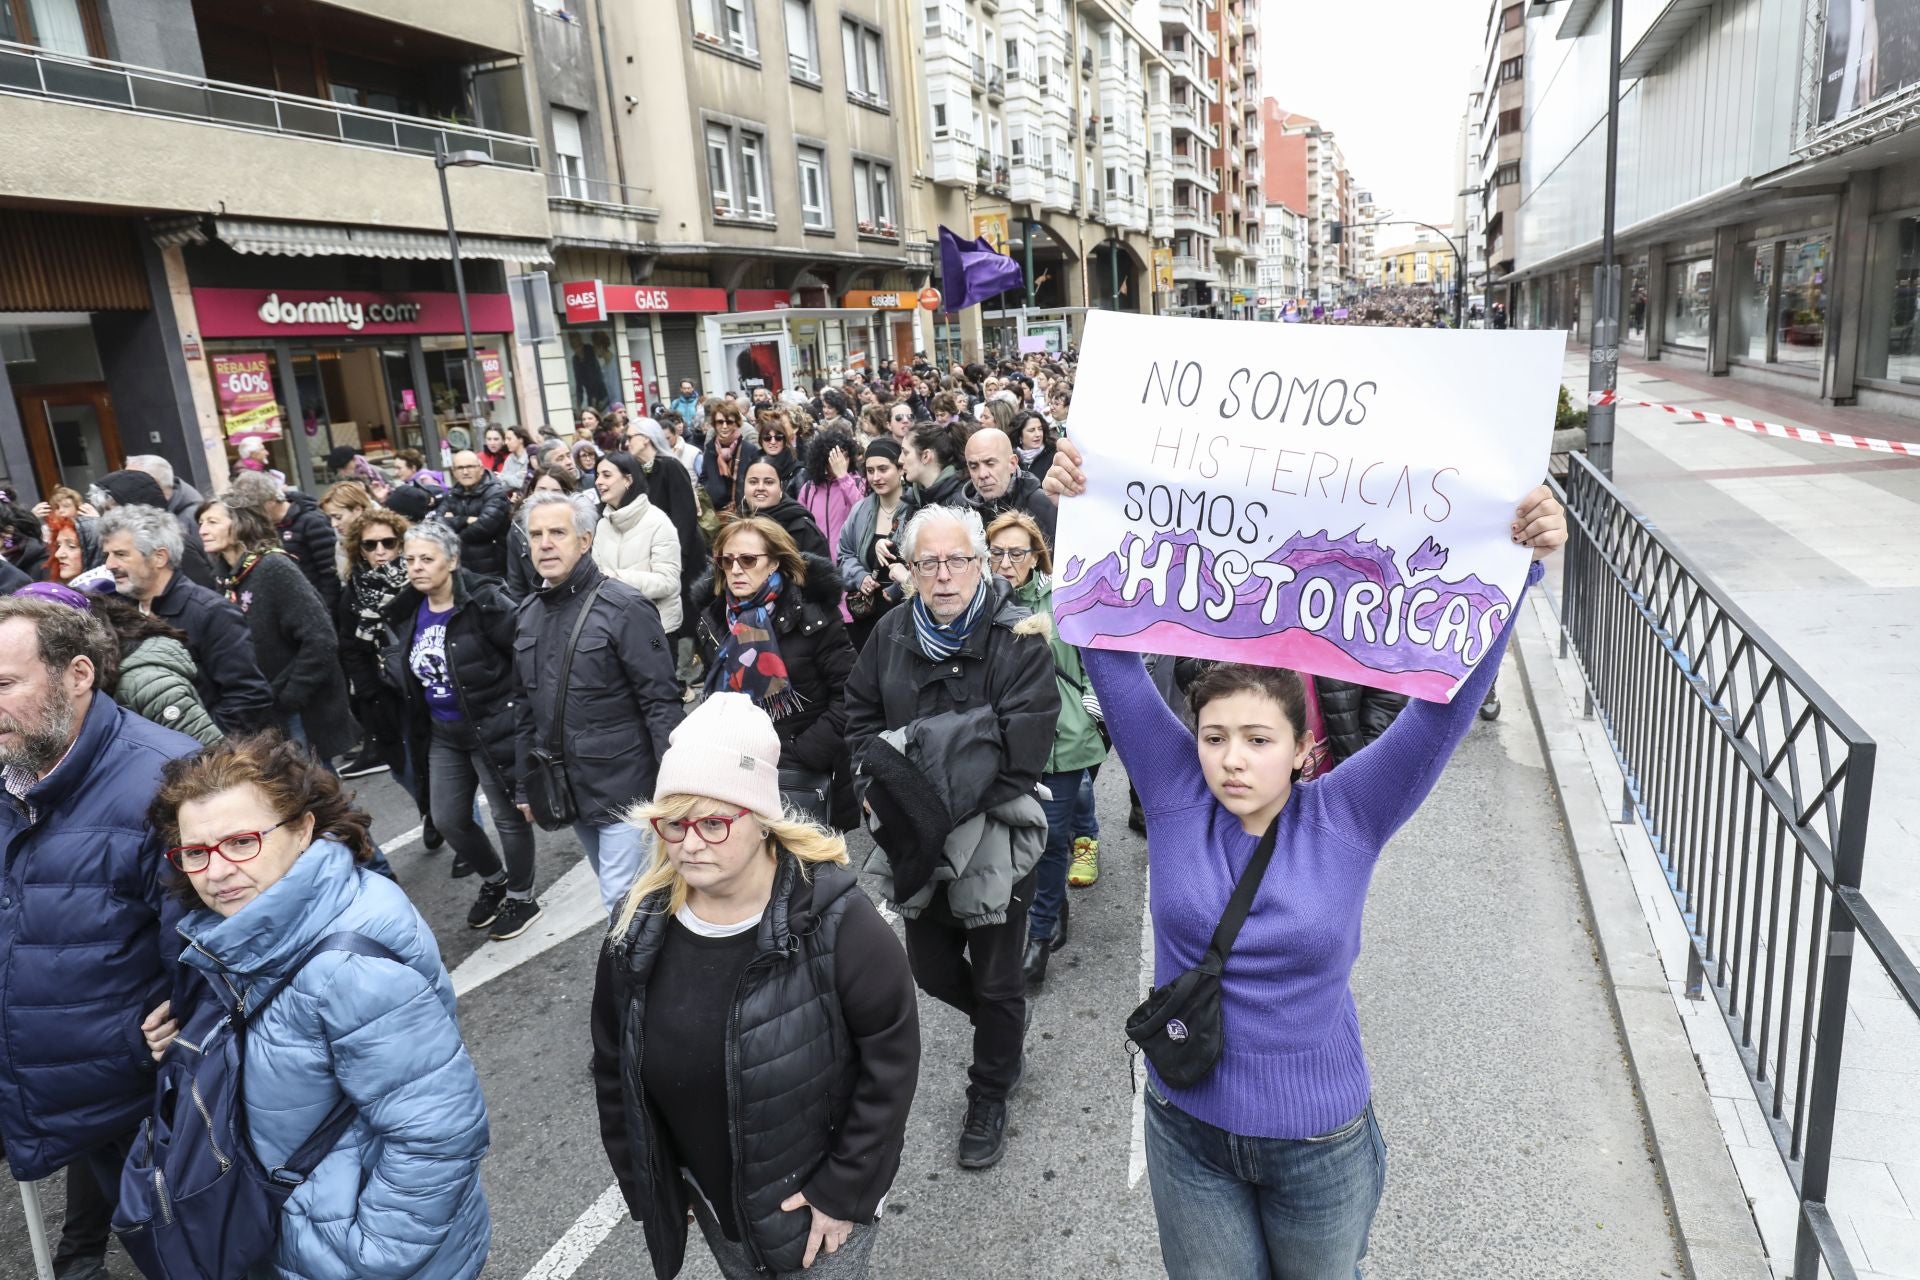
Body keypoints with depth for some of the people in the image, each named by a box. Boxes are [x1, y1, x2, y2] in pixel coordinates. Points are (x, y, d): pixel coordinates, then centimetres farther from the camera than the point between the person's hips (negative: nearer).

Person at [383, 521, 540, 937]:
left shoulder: (484, 602, -19)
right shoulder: (406, 613, 4)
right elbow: (406, 677, 20)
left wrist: (518, 704, -18)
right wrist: (393, 666, 0)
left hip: (494, 727, -7)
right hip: (443, 734, 8)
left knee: (508, 816, 6)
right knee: (447, 819, 15)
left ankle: (522, 898, 27)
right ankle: (494, 879, 41)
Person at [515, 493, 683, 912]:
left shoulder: (625, 606, -14)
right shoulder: (529, 612, 8)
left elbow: (661, 701, -16)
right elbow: (528, 706, 15)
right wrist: (526, 784, 15)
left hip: (623, 785, -7)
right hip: (567, 786, 7)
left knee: (621, 902, -4)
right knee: (615, 889, 19)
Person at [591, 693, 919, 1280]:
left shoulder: (840, 925, -27)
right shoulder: (639, 933, -12)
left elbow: (890, 1065, -18)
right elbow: (614, 1072, 2)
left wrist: (843, 1188, -14)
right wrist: (644, 1184, 6)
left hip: (818, 1197, -4)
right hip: (711, 1202, 5)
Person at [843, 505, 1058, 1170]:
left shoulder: (1018, 638, -14)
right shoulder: (892, 633, 1)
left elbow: (1022, 745, -21)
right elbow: (860, 717, 7)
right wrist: (890, 778, -10)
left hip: (994, 834, -4)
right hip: (916, 838, 5)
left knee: (996, 982, 11)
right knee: (932, 971, 18)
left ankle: (990, 1098, 34)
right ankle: (1001, 1025, 48)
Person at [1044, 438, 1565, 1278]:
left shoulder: (1345, 818, -14)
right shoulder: (1177, 797, -13)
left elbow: (1447, 699, -21)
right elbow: (1115, 662, -17)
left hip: (1319, 1143, 0)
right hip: (1187, 1133, 1)